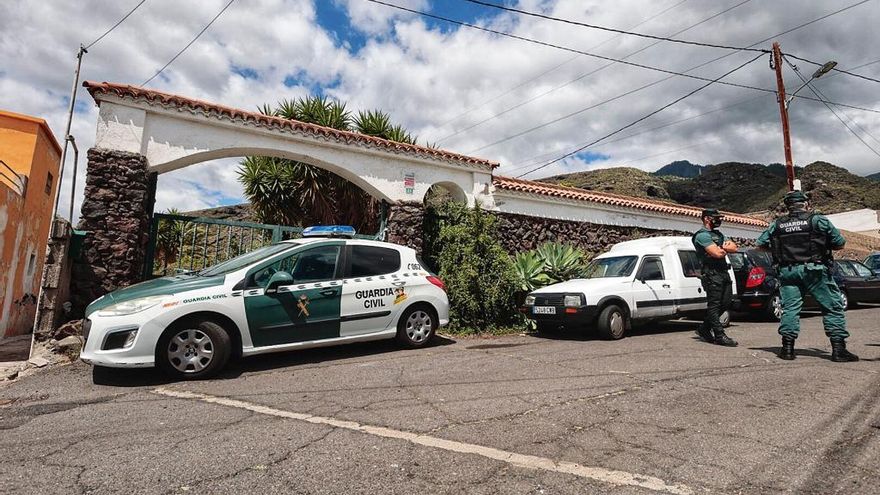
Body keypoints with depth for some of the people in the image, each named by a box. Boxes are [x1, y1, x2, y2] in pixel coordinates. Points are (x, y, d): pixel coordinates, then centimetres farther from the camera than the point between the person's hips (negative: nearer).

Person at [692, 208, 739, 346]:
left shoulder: (718, 234, 22)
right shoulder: (702, 235, -8)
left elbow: (734, 248, 11)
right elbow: (717, 253, -18)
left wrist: (722, 247, -6)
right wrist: (725, 248, 3)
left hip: (723, 273, 9)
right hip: (712, 274, -9)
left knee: (725, 303, 11)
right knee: (714, 305, -5)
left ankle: (704, 329, 21)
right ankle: (720, 336, -3)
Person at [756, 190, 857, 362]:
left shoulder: (777, 224, 5)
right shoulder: (818, 220, -1)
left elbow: (760, 244, 7)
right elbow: (840, 243, 3)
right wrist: (822, 245, 21)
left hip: (787, 271, 2)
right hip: (815, 270, -2)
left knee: (790, 308, 5)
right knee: (833, 308, 7)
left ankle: (787, 348, 4)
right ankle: (838, 349, 5)